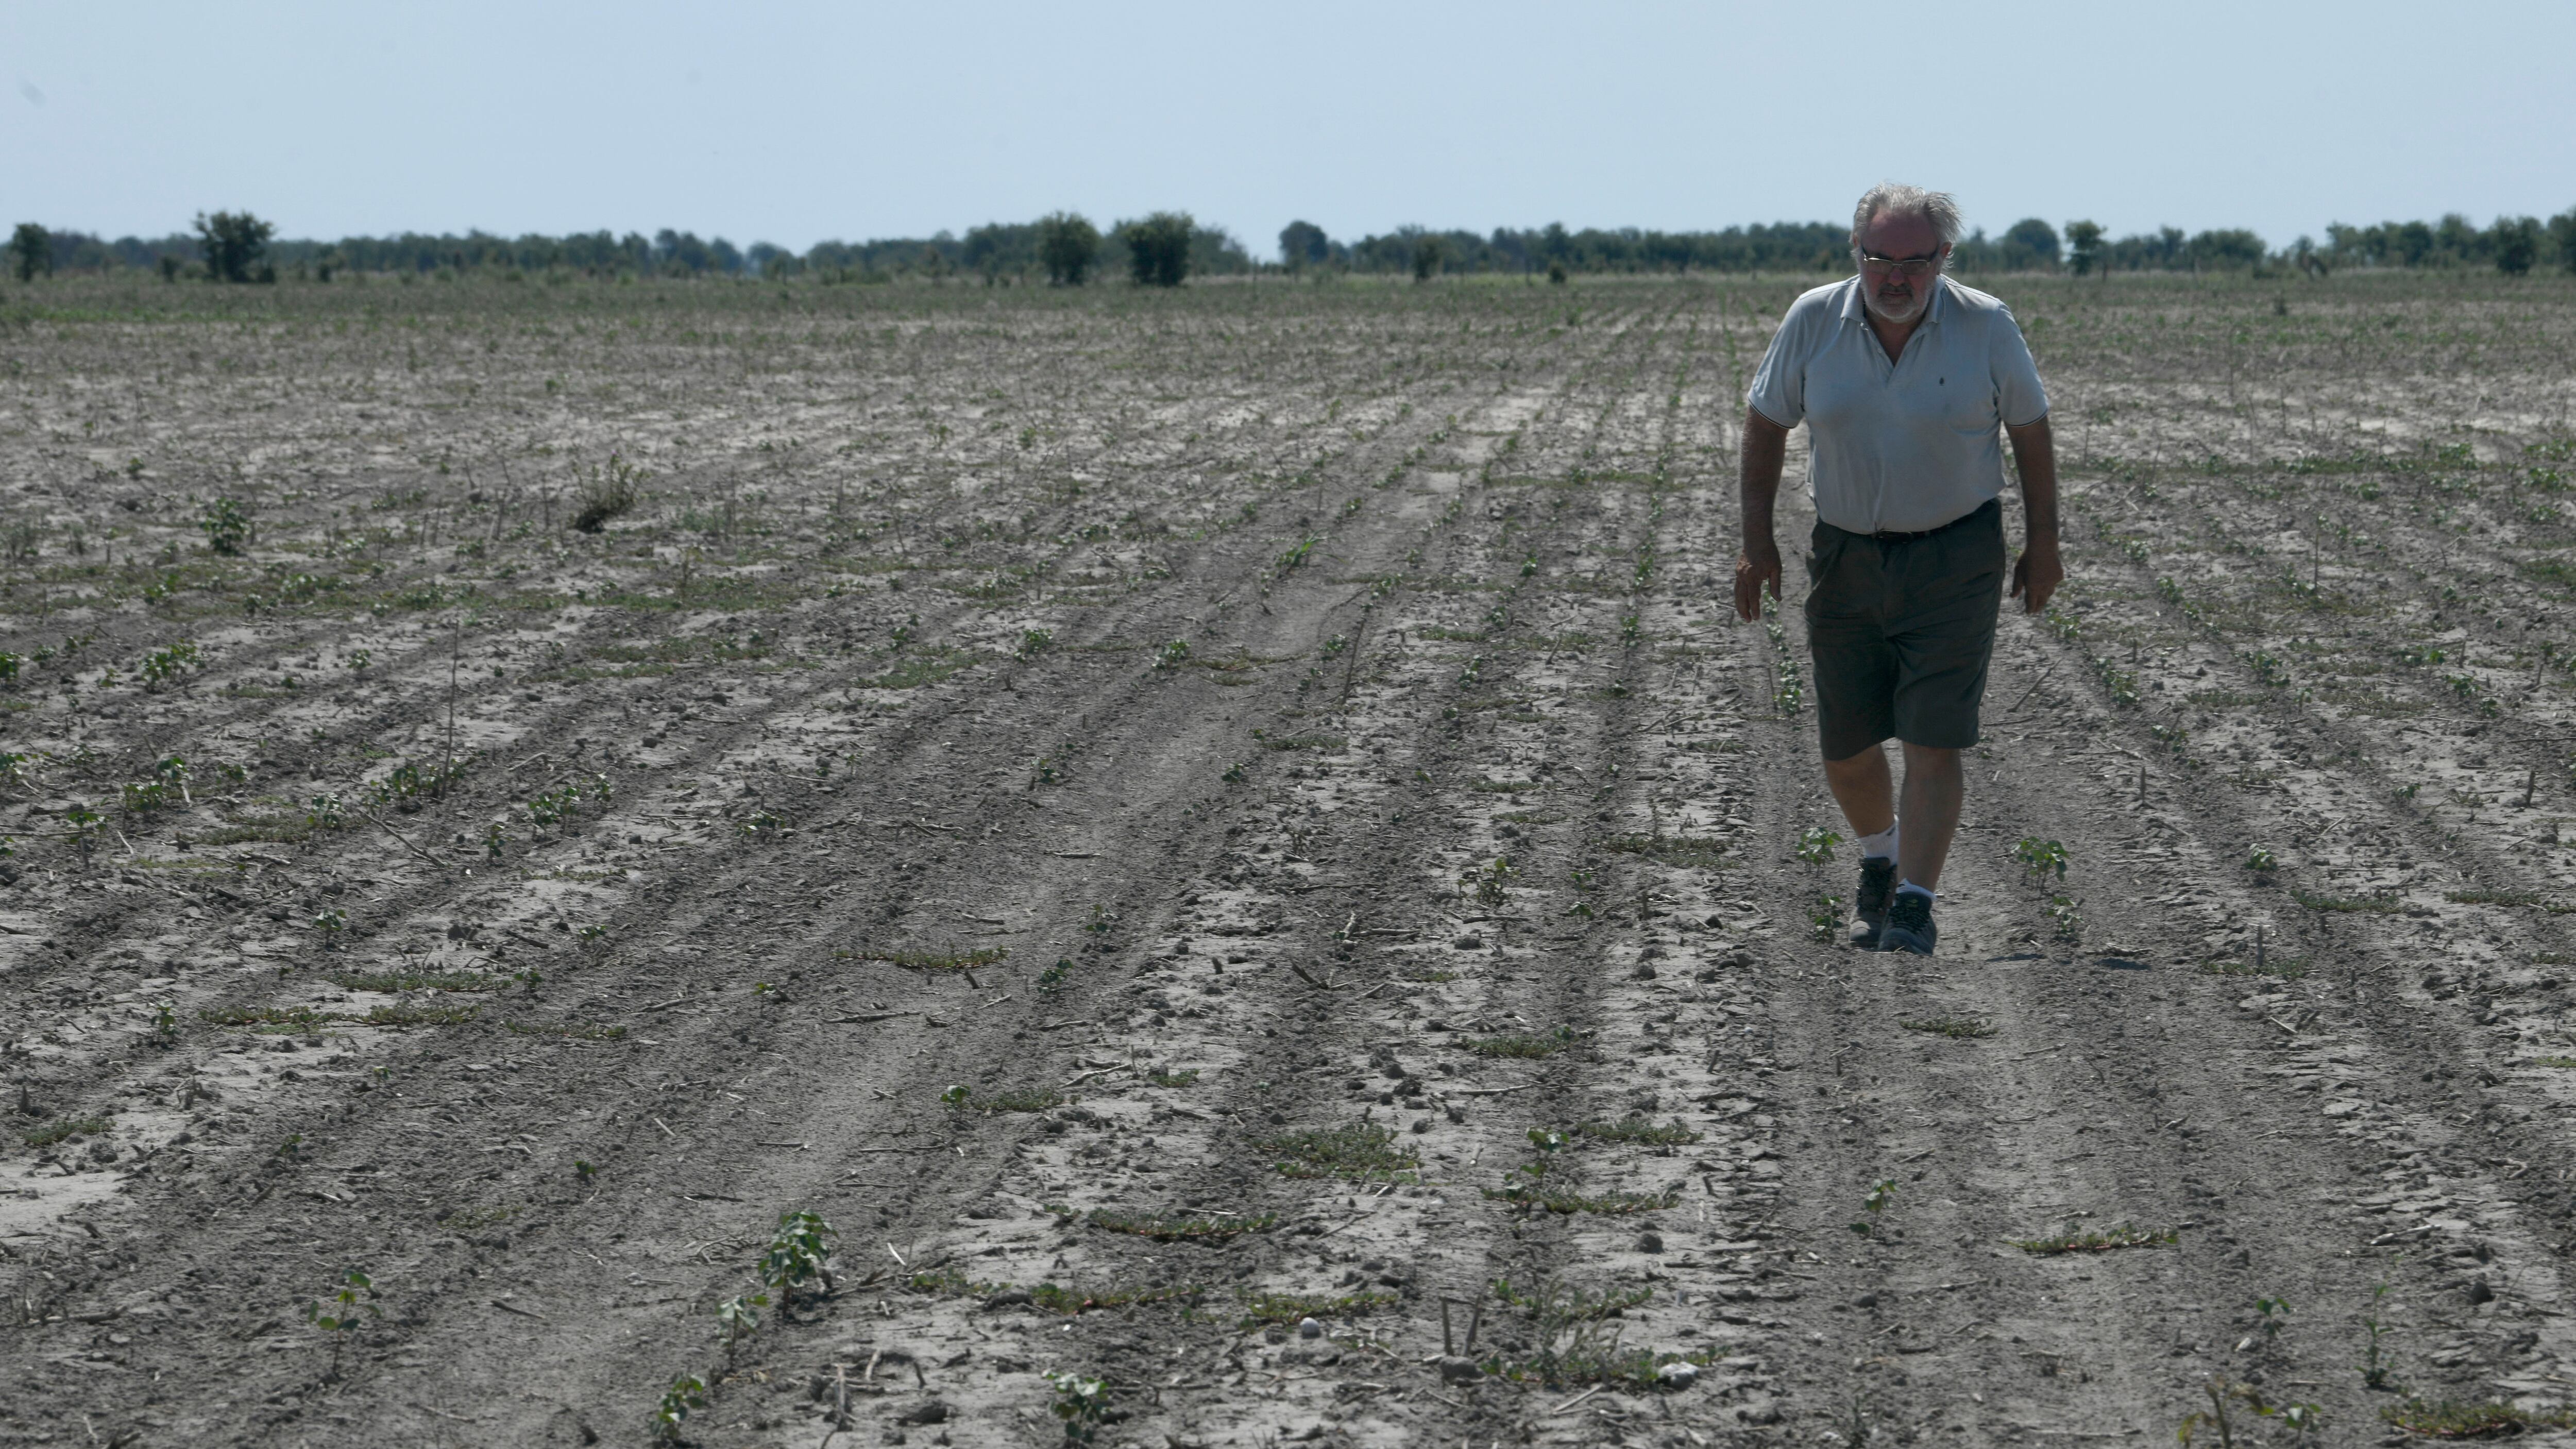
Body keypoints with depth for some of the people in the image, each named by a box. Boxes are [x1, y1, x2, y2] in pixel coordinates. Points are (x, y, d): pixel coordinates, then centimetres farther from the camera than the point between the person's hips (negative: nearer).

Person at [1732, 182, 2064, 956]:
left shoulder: (1986, 326, -10)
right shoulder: (1813, 320, -6)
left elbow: (2030, 430, 2)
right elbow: (1766, 423, 5)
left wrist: (2043, 542, 4)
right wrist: (1757, 538, 1)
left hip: (1954, 558, -3)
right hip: (1845, 554, 3)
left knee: (1934, 740, -11)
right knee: (1843, 746, 9)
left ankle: (1916, 904, -7)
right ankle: (1879, 860, 37)